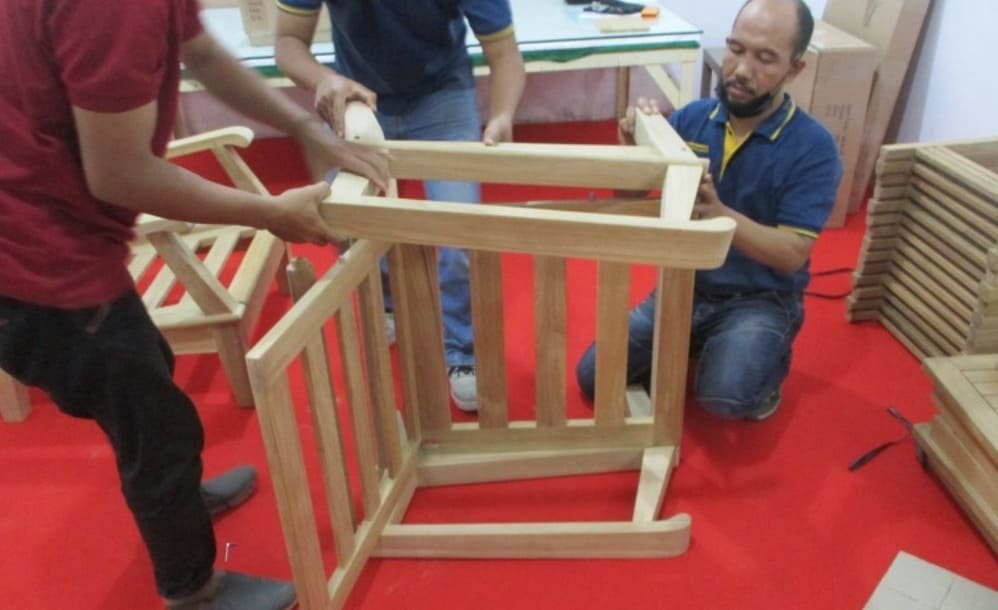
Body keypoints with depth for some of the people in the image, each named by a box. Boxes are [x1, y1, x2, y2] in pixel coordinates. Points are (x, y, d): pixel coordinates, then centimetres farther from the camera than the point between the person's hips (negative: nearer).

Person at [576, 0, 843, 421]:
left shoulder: (813, 147, -15)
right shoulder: (691, 118, -4)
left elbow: (792, 254, -20)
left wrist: (721, 214, -37)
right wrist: (634, 144, -21)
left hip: (760, 301, -4)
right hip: (682, 288, 4)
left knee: (725, 395, -31)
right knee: (592, 376, -4)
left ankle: (767, 361, 5)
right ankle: (693, 351, 19)